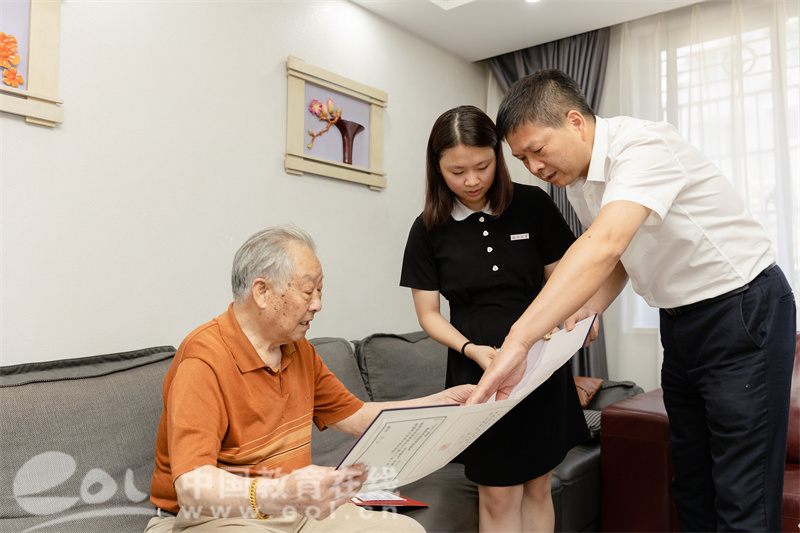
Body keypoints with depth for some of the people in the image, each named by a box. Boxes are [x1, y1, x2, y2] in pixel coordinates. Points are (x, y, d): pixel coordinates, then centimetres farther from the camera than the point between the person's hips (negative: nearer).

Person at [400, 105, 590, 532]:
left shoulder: (532, 205, -2)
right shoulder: (429, 229, -2)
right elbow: (428, 313, 1)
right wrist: (471, 348, -16)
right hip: (477, 368, -1)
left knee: (537, 488, 12)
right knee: (498, 495, 4)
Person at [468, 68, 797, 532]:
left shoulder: (643, 145, -25)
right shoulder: (577, 179, 2)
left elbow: (604, 245, -42)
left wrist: (518, 340, -49)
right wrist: (587, 310, -8)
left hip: (743, 309, -8)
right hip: (680, 321, 8)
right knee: (690, 482, 15)